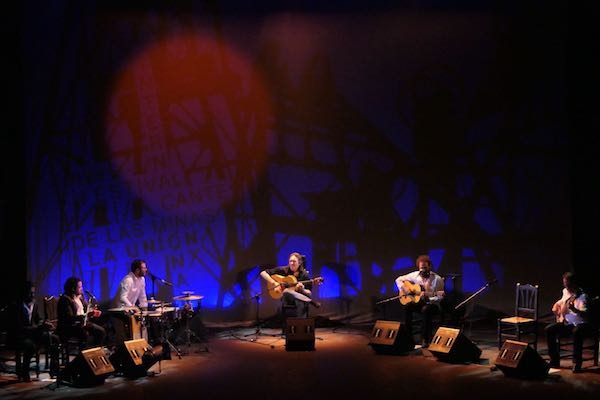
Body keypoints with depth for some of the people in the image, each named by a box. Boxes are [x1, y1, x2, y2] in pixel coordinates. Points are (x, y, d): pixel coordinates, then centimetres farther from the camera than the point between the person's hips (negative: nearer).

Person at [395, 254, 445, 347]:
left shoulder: (437, 279, -11)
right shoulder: (415, 275, 1)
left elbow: (439, 297, -10)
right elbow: (399, 279, 9)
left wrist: (427, 298, -27)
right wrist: (404, 289, -9)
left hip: (432, 304, -4)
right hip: (418, 301, 4)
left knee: (426, 309, -38)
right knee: (407, 306, -28)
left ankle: (425, 339, -30)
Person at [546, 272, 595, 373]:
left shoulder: (582, 296, -17)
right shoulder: (565, 291, 7)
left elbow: (586, 315, -31)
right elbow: (561, 301, 32)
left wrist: (574, 309, -48)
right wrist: (556, 307, 11)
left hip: (581, 324, -7)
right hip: (568, 322, 7)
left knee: (577, 331, -39)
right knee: (549, 329, -12)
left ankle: (577, 363, -28)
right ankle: (554, 361, -5)